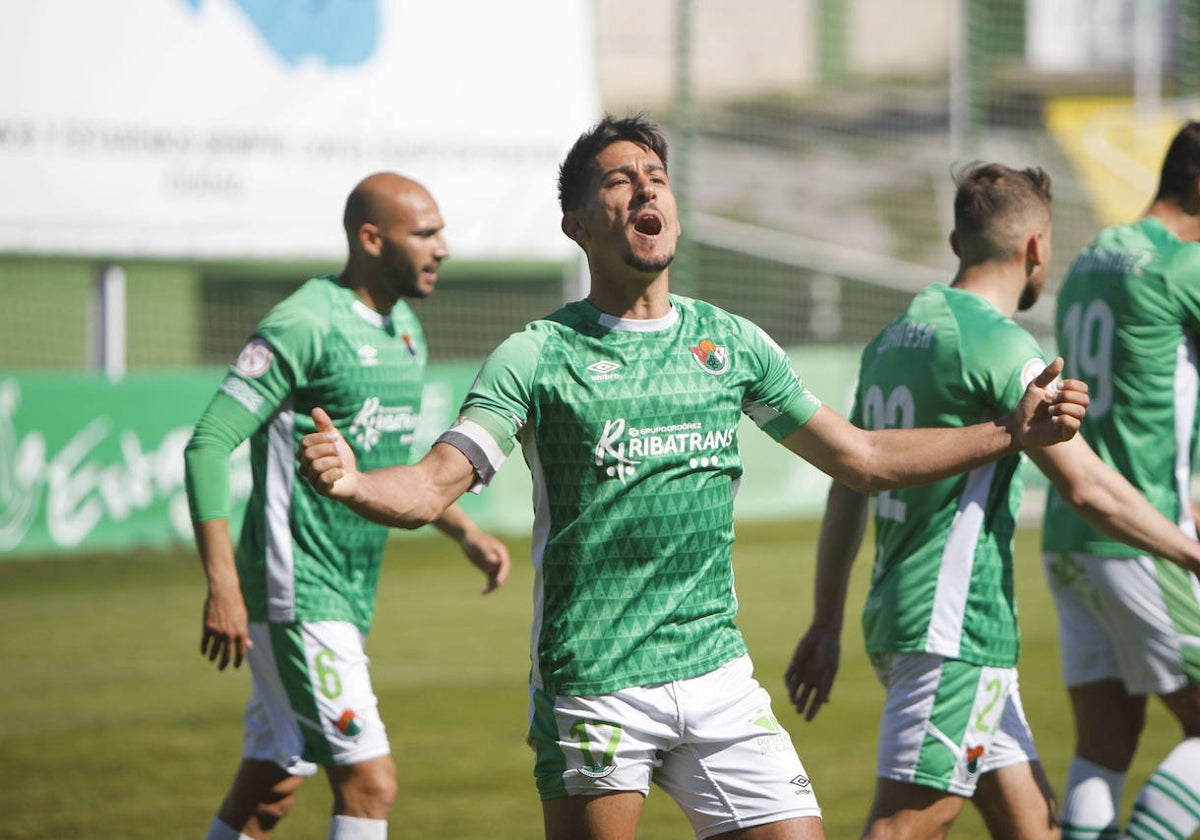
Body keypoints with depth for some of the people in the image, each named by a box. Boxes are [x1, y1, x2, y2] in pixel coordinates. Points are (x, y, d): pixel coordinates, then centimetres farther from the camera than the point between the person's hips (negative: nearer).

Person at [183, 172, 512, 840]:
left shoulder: (405, 330, 14)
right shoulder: (305, 326, -15)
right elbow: (208, 446, -18)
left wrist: (466, 533, 20)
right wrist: (223, 585, -24)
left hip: (353, 600, 9)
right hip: (296, 595, -9)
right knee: (371, 781, -13)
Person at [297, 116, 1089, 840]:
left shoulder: (732, 343, 10)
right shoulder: (538, 356, -3)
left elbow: (865, 459, 18)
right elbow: (429, 489, -11)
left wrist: (1012, 431, 14)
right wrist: (349, 482, -32)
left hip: (717, 679, 4)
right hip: (592, 688, -4)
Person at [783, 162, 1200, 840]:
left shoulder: (895, 336, 13)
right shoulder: (1001, 346, -12)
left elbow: (847, 491, 18)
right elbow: (1088, 488, -16)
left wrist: (827, 624, 24)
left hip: (898, 612, 9)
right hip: (956, 631, -9)